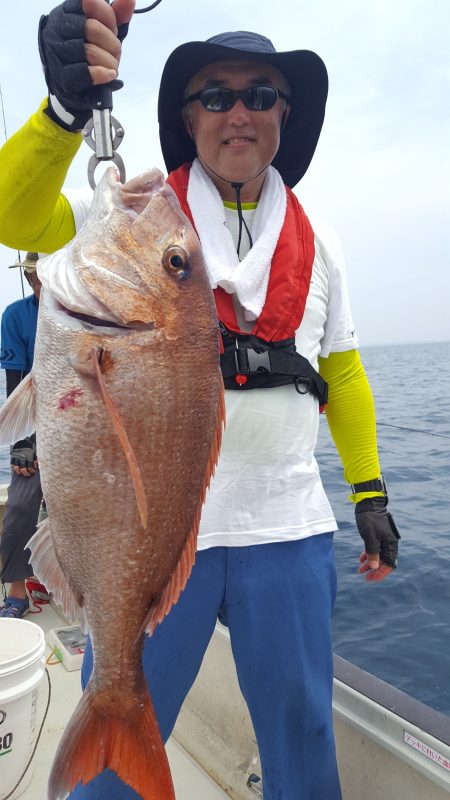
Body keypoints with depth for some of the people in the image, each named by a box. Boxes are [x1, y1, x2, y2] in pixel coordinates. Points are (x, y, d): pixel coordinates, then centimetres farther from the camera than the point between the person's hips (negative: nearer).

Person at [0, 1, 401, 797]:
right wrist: (69, 104, -30)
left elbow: (342, 370, 11)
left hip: (288, 529, 3)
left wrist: (370, 492, 8)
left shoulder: (316, 242, 9)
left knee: (302, 731, 19)